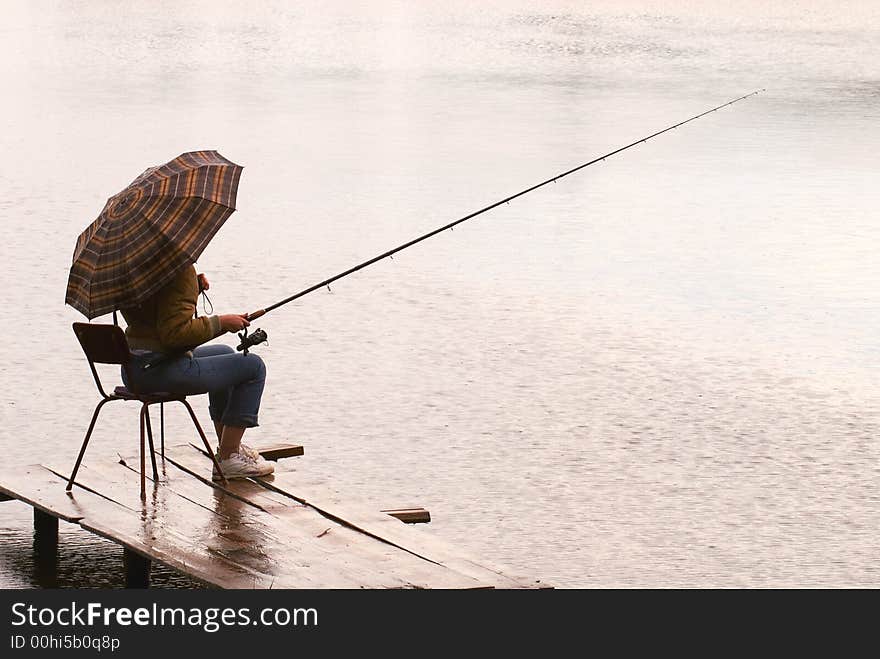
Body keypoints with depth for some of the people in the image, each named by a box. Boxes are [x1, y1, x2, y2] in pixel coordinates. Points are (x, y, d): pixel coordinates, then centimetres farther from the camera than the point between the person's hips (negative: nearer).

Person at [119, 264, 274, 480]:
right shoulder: (182, 269, -17)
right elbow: (175, 333, -23)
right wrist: (220, 322, -11)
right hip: (160, 370, -10)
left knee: (223, 354, 32)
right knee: (253, 366, 4)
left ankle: (230, 445, 36)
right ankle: (227, 458, 4)